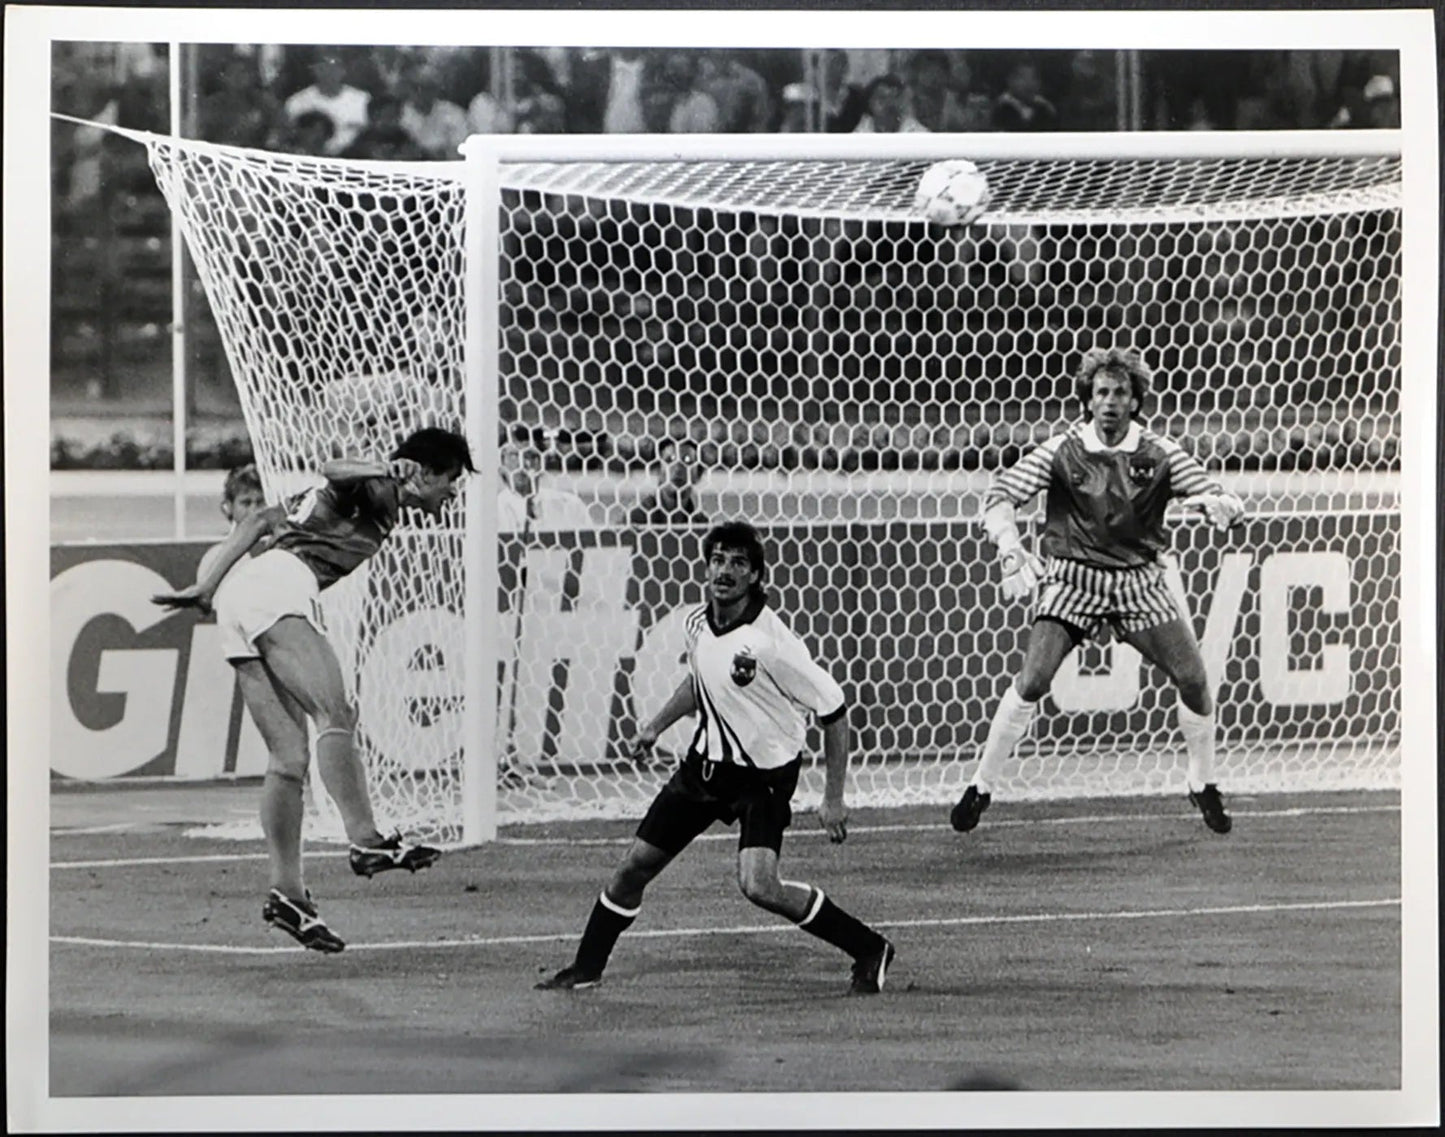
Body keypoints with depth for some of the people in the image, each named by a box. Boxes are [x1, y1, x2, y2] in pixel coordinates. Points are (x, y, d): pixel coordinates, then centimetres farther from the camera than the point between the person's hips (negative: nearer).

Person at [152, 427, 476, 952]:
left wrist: (207, 586, 24)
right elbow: (335, 470, -19)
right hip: (276, 584, -10)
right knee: (335, 714, -22)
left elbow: (261, 520, 28)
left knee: (290, 755, 5)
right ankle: (366, 840, -37)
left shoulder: (374, 495, 30)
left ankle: (286, 891, 1)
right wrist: (386, 470, -38)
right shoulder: (378, 493, 5)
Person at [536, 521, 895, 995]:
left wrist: (833, 799, -18)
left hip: (765, 774, -7)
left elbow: (833, 710, -19)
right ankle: (586, 968, 25)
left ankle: (869, 950, -7)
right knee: (635, 864, 6)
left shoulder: (770, 642, -26)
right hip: (706, 761, 7)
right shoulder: (699, 623, -4)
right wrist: (656, 725, 25)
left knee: (759, 886, -24)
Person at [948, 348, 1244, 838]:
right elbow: (1000, 495, -12)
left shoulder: (1159, 454, -4)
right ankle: (980, 787, -3)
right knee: (1032, 680, -16)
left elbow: (1222, 500, -3)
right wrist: (1012, 551, -29)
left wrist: (1219, 505, -29)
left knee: (1193, 680, -5)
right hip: (1074, 577, -2)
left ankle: (1204, 786, 18)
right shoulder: (1062, 451, -7)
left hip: (1139, 581, 2)